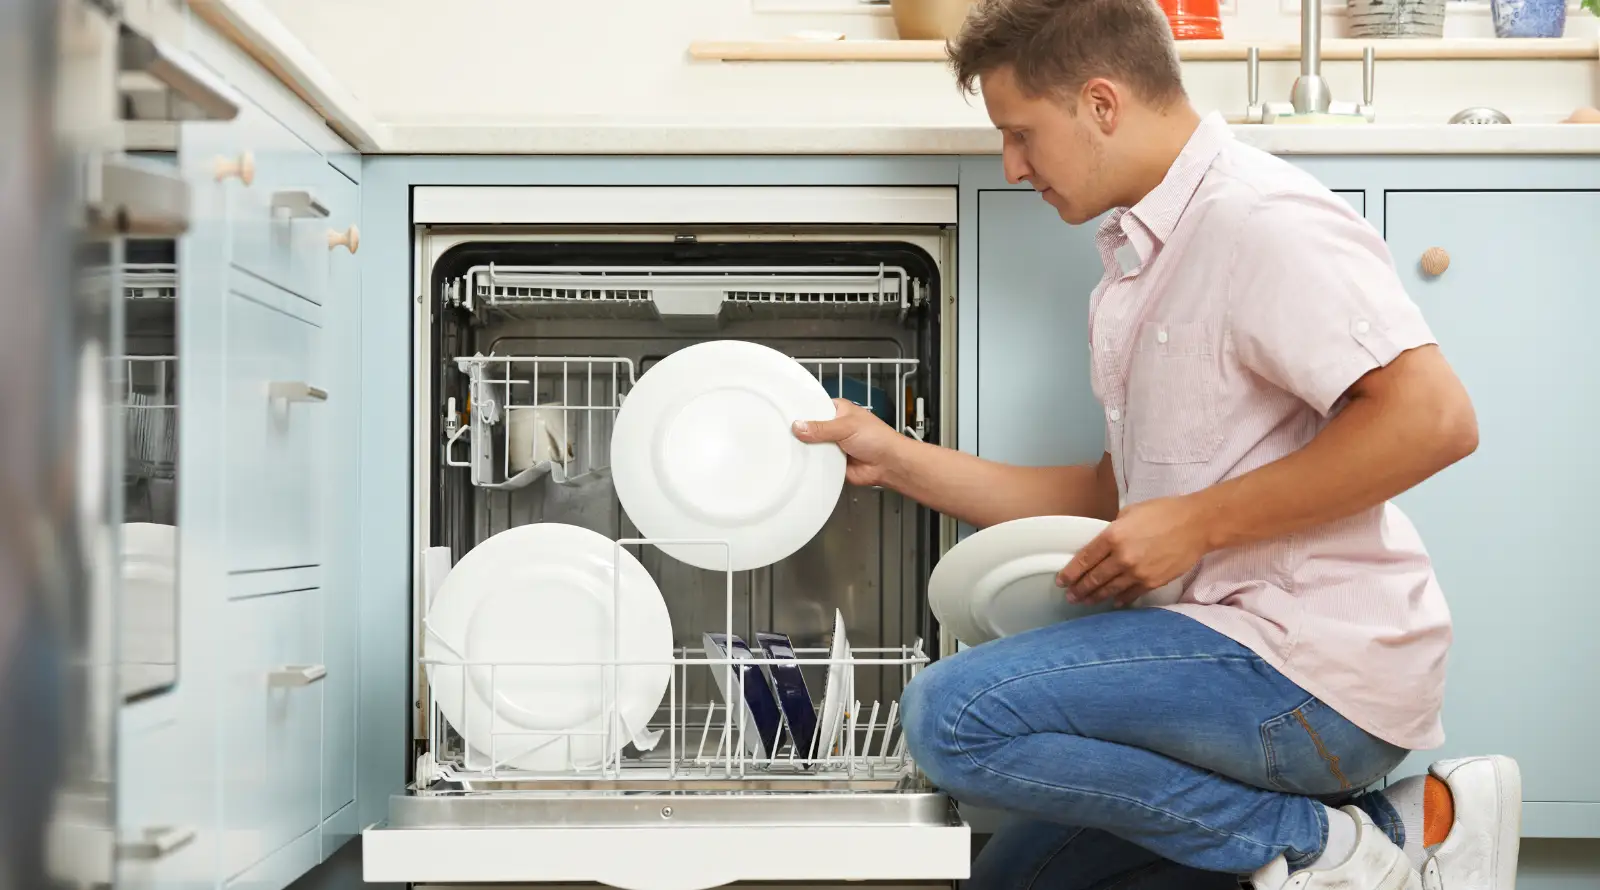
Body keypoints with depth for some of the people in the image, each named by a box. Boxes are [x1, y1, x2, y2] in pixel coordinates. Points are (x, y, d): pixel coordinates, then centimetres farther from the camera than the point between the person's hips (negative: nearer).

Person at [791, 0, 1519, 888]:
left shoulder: (1260, 218, -13)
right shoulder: (1141, 262, 18)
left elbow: (1432, 418, -25)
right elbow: (1116, 497, 19)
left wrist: (1196, 521, -20)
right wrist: (897, 460, 13)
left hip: (1317, 664, -11)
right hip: (1250, 645, 11)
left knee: (954, 715, -21)